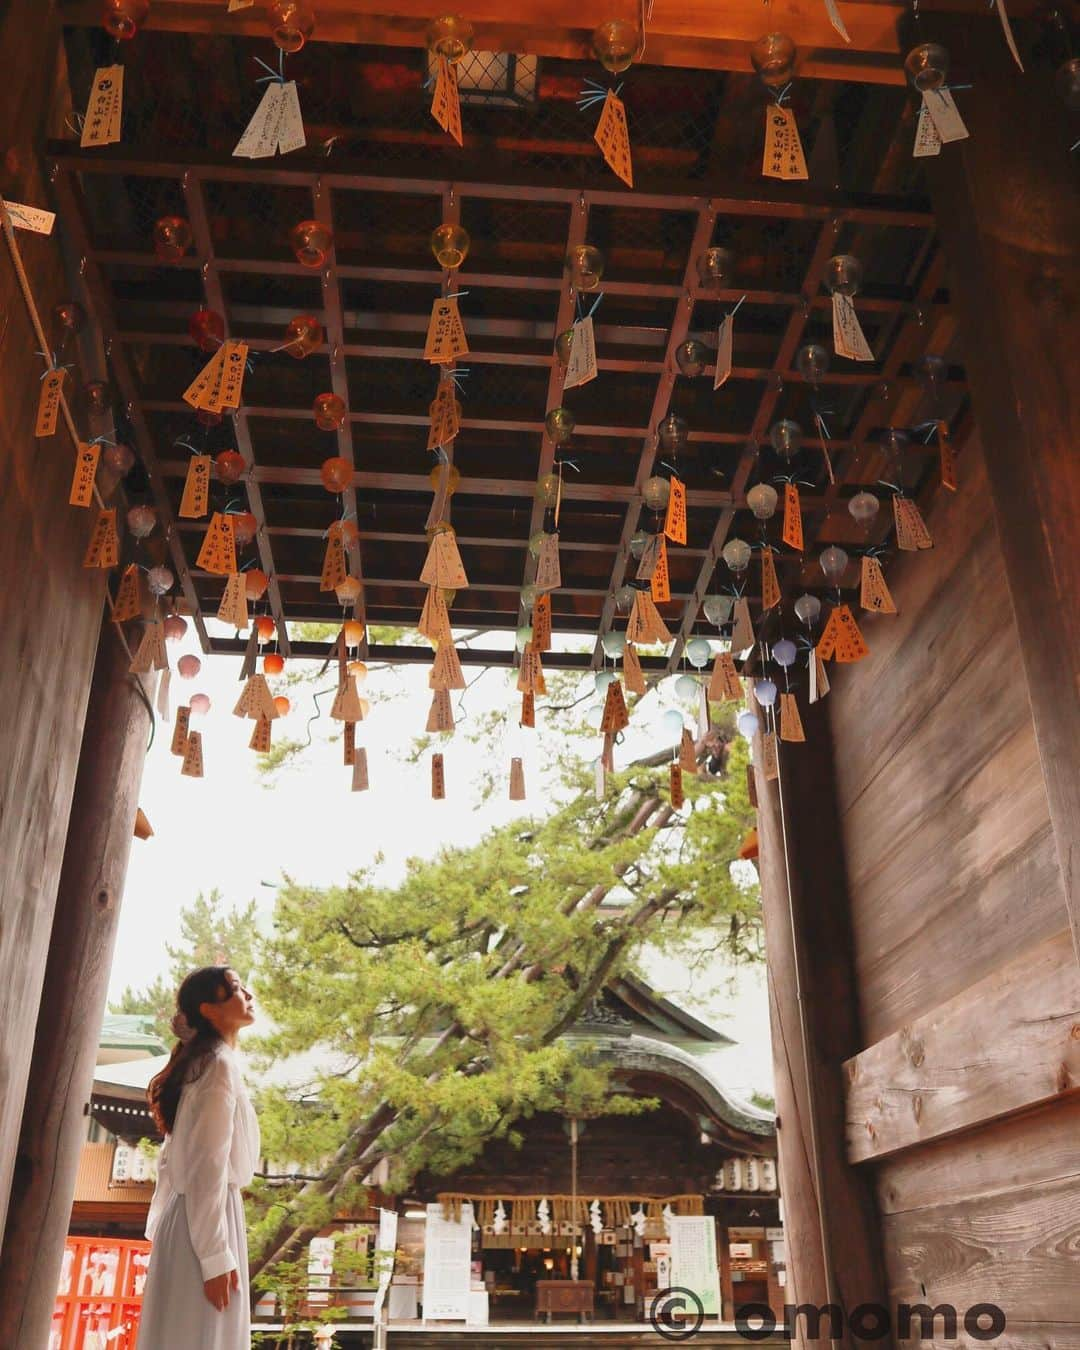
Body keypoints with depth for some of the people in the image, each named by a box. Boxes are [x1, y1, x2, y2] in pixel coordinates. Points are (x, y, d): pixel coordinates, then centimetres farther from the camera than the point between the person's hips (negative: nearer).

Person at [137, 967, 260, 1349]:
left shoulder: (198, 1063, 16)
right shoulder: (220, 1063, -14)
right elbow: (208, 1166, -20)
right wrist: (216, 1256, -20)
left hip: (188, 1218, 9)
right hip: (205, 1223, -9)